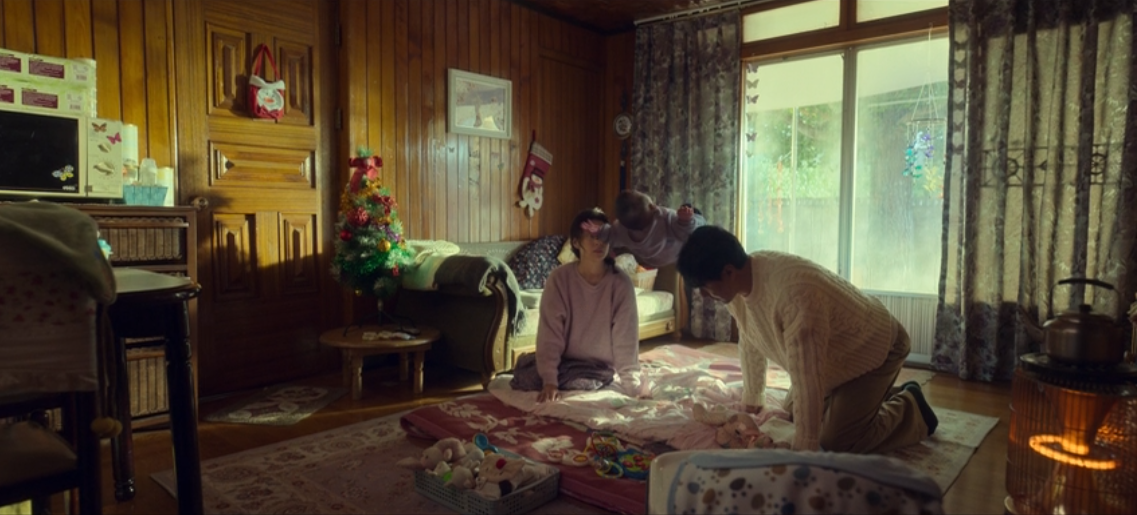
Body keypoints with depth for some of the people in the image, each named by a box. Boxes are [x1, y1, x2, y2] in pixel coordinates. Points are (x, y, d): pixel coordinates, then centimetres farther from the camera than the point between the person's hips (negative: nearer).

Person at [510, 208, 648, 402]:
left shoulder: (621, 283, -15)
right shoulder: (559, 278, -14)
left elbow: (625, 338, -14)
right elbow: (550, 333, -17)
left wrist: (633, 385, -20)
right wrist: (549, 381, -25)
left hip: (599, 366, -1)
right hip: (563, 359, 2)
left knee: (576, 384, -32)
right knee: (525, 376, -24)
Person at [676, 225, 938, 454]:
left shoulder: (793, 291, -42)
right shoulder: (739, 282, -15)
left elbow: (807, 376, -39)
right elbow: (750, 344, 1)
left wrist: (803, 452, -34)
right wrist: (751, 403, 9)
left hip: (876, 347, -8)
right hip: (837, 354, 8)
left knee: (837, 445, -12)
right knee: (792, 414, 16)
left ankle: (910, 408, 13)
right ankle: (883, 394, 30)